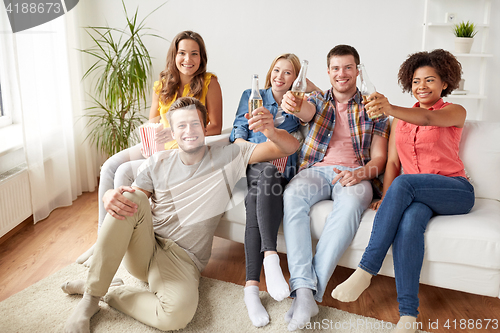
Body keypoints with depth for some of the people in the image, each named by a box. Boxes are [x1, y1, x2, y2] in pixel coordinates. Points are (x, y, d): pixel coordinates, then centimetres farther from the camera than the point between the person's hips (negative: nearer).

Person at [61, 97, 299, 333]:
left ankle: (113, 295, -6)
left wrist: (271, 133, -32)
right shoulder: (157, 164, 6)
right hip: (141, 248, 3)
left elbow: (289, 147, -6)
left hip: (181, 258, -2)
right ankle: (90, 298, -20)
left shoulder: (227, 158, -1)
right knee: (132, 199, -29)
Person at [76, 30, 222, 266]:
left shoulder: (209, 83, -10)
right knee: (110, 166, -11)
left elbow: (216, 127, -11)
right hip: (158, 146, 7)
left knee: (126, 172, -20)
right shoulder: (163, 84, 7)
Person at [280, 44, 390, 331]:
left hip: (355, 174, -1)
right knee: (293, 195, -33)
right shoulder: (319, 100, 18)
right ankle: (304, 290, -39)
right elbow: (307, 111, -10)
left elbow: (379, 158, 7)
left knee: (352, 201, -38)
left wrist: (360, 174, -17)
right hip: (317, 170, 1)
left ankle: (312, 290, -37)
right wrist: (294, 105, -36)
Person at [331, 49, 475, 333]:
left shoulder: (455, 112, 4)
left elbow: (428, 118, -21)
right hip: (416, 195, 3)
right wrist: (387, 197, -9)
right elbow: (393, 162, 10)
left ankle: (366, 271, -34)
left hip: (455, 190, -3)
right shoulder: (401, 119, 18)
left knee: (404, 182, -35)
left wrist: (389, 108, -41)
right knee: (409, 220, -34)